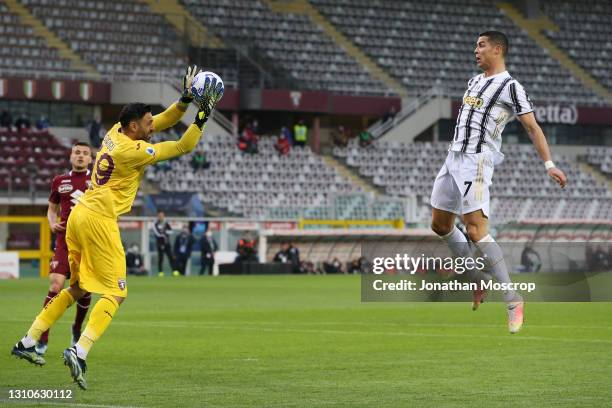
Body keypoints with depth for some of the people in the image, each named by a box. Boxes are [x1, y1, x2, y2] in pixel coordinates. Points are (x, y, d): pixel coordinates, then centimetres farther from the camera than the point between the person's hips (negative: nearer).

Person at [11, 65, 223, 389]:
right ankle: (79, 352, -23)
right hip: (99, 220, -9)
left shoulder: (116, 132, 10)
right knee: (115, 294, -7)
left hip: (80, 216, 9)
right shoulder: (131, 150, -14)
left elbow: (164, 121, 18)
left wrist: (185, 99, 7)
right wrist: (202, 117, -4)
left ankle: (28, 342, 22)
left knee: (78, 289, 21)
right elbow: (182, 147, -10)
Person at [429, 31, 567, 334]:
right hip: (454, 158, 9)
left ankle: (512, 300, -17)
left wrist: (549, 164, -17)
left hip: (476, 161, -9)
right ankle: (478, 280, 24)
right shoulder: (474, 82, 18)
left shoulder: (510, 87, -6)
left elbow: (532, 128, -9)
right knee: (440, 225, 12)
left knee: (476, 230, -18)